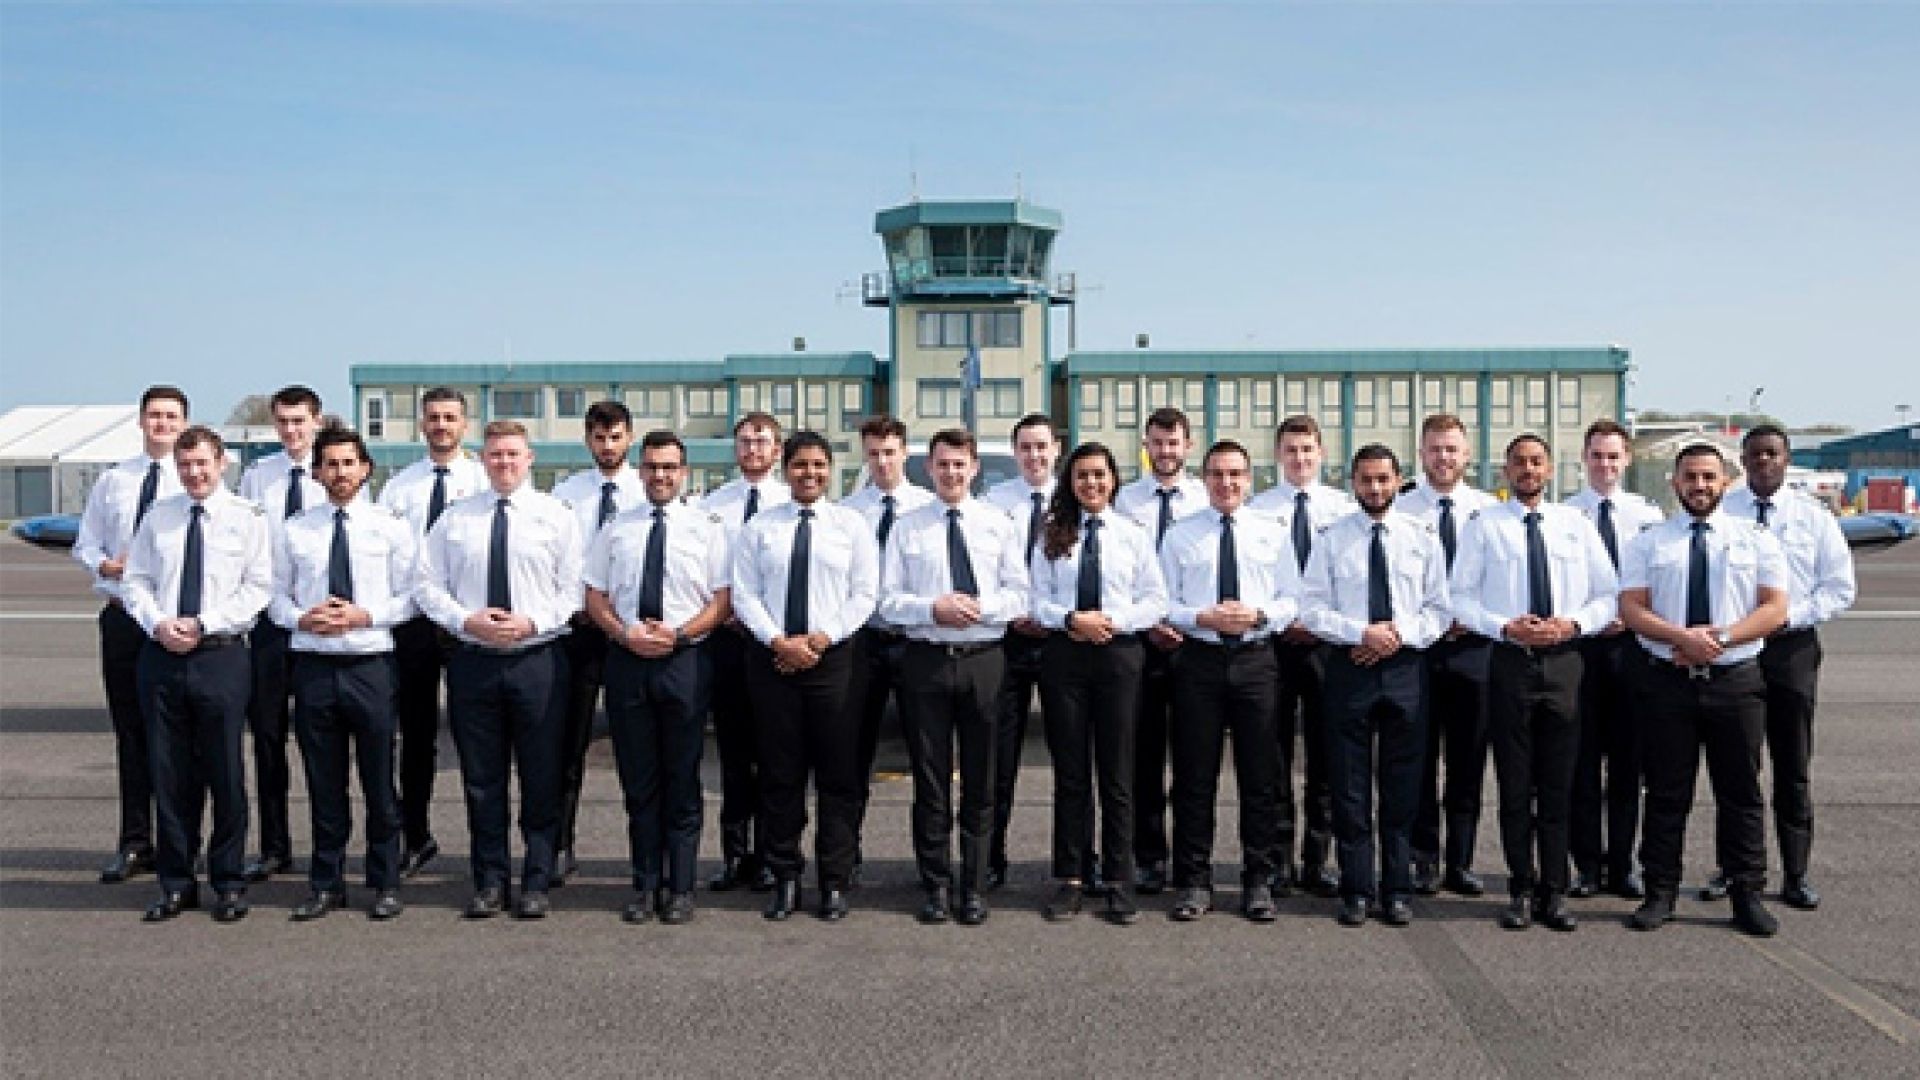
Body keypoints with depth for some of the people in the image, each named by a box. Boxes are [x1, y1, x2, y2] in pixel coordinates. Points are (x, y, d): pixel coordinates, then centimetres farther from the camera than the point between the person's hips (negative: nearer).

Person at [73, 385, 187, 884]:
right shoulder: (112, 481, 9)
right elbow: (85, 545, 14)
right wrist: (108, 566, -5)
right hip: (123, 616, 3)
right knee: (130, 732, 9)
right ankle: (134, 843, 19)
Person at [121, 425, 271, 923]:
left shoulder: (246, 517, 0)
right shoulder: (158, 515, 11)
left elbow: (258, 587, -5)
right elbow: (134, 579, 12)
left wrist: (203, 624, -13)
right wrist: (157, 622, -7)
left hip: (221, 655, -3)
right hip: (161, 656, 3)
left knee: (225, 771, 2)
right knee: (168, 771, 8)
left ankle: (229, 883, 14)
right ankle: (176, 882, 19)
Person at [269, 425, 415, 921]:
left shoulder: (391, 526, 2)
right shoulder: (295, 529, 7)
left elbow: (410, 596, 1)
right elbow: (276, 596, 10)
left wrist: (366, 615, -14)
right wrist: (302, 618, -9)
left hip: (371, 664, -2)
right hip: (314, 666, 2)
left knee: (380, 782, 5)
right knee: (323, 784, 10)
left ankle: (385, 884, 17)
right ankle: (326, 883, 22)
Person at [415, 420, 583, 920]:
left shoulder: (557, 516, 3)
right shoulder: (455, 518, 8)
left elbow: (573, 590, 0)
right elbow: (428, 584, 7)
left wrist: (533, 622, -15)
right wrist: (466, 621, -9)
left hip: (538, 659, -2)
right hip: (473, 661, 2)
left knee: (542, 779, 3)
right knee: (481, 779, 8)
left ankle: (537, 883, 15)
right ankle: (489, 882, 20)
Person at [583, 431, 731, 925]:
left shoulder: (706, 528, 4)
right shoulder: (614, 530, 11)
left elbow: (722, 601, 0)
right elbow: (595, 598, 10)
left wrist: (679, 633, -14)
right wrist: (625, 633, -8)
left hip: (685, 660, -2)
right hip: (626, 661, 2)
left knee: (682, 781, 4)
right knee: (638, 781, 7)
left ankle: (680, 888, 13)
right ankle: (645, 885, 17)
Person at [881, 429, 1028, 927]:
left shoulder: (1000, 525, 7)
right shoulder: (908, 527, 5)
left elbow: (1019, 595, 3)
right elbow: (888, 600, 2)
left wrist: (980, 607, -15)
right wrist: (932, 609, -14)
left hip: (984, 660, 0)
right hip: (925, 660, 0)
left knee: (981, 780, 7)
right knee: (930, 778, 6)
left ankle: (974, 888, 18)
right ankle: (936, 886, 18)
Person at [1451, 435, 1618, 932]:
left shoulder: (1577, 524, 10)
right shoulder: (1483, 526, 3)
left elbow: (1608, 595, 9)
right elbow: (1461, 597, 1)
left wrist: (1574, 625, -9)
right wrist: (1505, 627, -15)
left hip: (1564, 661, 2)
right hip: (1509, 662, -2)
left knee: (1559, 785, 6)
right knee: (1515, 784, 4)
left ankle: (1554, 892, 17)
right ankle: (1522, 890, 15)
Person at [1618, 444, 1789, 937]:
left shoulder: (1757, 540, 7)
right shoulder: (1647, 544, 7)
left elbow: (1774, 609, 0)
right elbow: (1632, 609, -2)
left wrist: (1719, 638, -15)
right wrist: (1682, 637, -18)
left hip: (1736, 678, 0)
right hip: (1667, 679, 0)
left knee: (1741, 793, 5)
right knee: (1666, 793, 4)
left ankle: (1747, 895, 15)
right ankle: (1660, 893, 12)